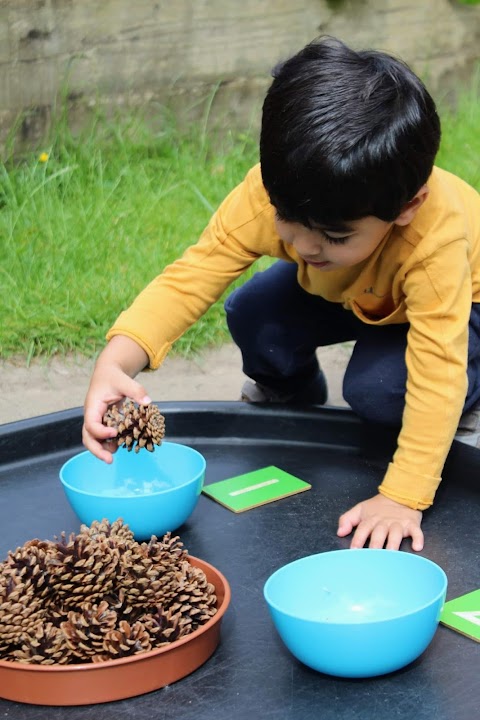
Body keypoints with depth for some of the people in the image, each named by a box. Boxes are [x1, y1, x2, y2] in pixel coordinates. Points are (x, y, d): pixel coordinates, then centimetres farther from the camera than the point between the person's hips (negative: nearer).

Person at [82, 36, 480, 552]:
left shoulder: (438, 238, -45)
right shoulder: (266, 194, -35)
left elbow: (437, 370, -41)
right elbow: (189, 278, -33)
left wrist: (401, 498, -43)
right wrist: (114, 363, -51)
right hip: (343, 293, 5)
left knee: (378, 388, -30)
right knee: (252, 317, -19)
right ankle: (293, 403, 14)